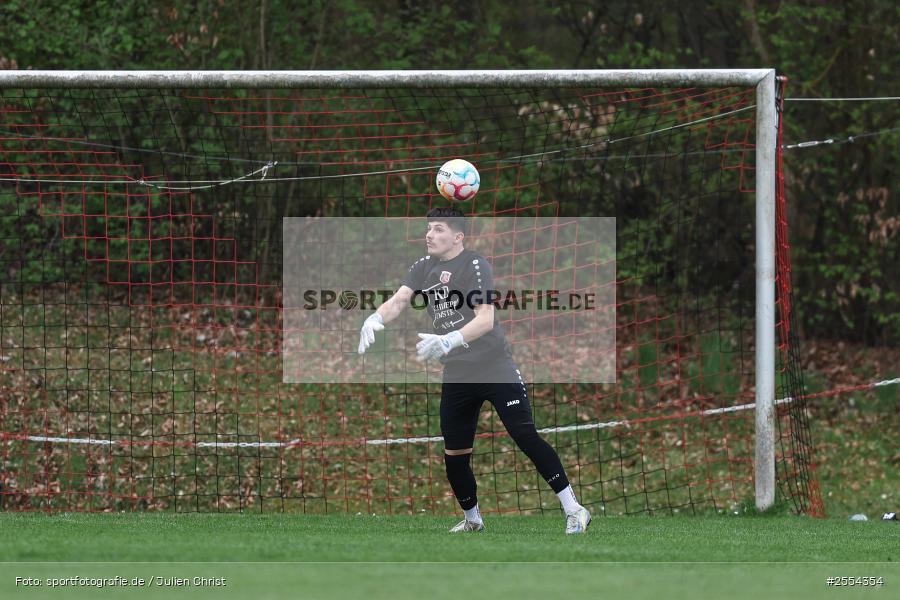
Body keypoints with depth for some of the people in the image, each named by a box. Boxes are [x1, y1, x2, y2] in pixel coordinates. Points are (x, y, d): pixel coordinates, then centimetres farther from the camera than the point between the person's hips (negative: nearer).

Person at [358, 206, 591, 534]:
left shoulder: (475, 264, -11)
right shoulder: (423, 267, 10)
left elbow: (486, 319, -22)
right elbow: (398, 301, -4)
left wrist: (448, 341, -39)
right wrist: (374, 319, -27)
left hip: (495, 367, -6)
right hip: (456, 375, 6)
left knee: (525, 435, -14)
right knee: (454, 454, 6)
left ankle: (573, 510, -10)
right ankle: (472, 519, 28)